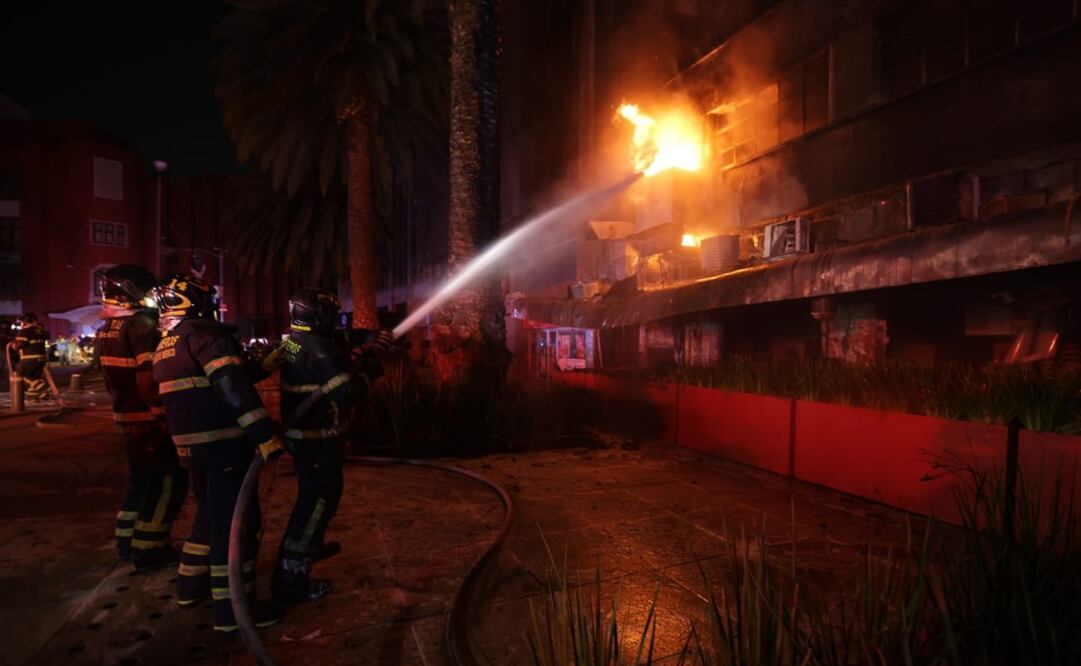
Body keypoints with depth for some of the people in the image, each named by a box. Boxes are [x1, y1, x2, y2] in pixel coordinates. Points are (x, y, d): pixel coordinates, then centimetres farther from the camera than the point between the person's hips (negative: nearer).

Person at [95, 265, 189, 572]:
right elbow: (151, 380, -25)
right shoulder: (142, 326, -19)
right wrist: (165, 414, -19)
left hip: (126, 417, 9)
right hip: (150, 419, -9)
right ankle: (148, 550, 2)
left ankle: (127, 542, 28)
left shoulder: (106, 329, 11)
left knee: (141, 478, 20)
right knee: (168, 481, -1)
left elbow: (118, 377, 17)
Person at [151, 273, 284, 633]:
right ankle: (233, 607, 1)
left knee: (211, 512, 24)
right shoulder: (205, 333, -14)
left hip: (191, 442, 9)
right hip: (223, 442, -9)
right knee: (236, 518, -4)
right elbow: (233, 388, -25)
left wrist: (259, 363, 26)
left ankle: (191, 583, 35)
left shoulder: (166, 345, 17)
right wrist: (265, 434, -29)